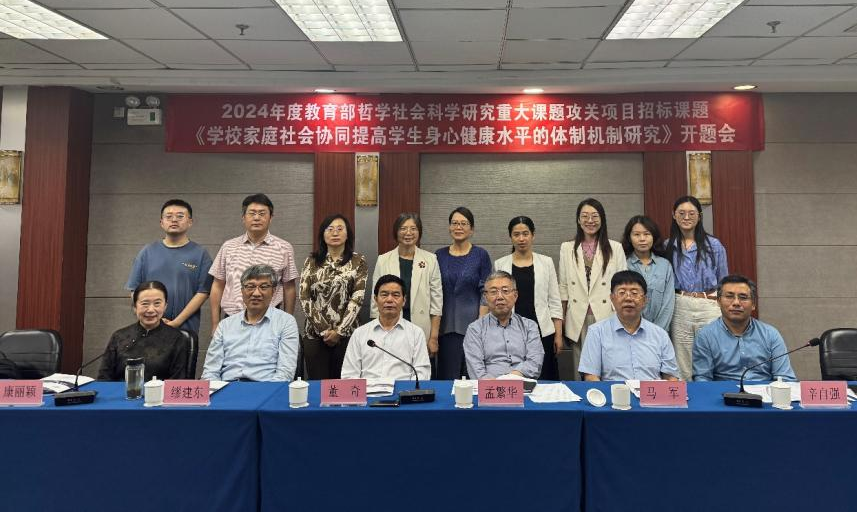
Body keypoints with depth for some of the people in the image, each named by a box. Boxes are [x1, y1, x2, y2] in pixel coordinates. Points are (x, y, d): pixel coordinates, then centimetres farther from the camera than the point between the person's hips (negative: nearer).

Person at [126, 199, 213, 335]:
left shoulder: (200, 254, 1)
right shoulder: (147, 252, 9)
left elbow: (203, 292, -6)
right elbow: (134, 290, 8)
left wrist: (177, 321, -12)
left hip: (186, 329, -2)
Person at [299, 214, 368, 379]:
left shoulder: (358, 261, 2)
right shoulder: (312, 262, 6)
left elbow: (357, 298, -5)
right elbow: (304, 298, -1)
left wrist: (339, 331, -11)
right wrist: (324, 330, -8)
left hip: (346, 333, -1)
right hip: (315, 334, 1)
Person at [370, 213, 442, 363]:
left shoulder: (430, 260, 1)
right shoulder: (383, 261, 3)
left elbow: (436, 301, 1)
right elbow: (376, 301, 5)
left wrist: (434, 337, -3)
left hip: (422, 332, 0)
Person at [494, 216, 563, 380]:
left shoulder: (546, 262, 5)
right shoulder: (500, 264, 4)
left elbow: (554, 301, 5)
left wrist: (558, 334, 1)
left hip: (542, 332, 0)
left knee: (543, 380, 2)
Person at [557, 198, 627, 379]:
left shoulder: (615, 248, 4)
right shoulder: (567, 248, 8)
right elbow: (563, 287, 9)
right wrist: (561, 321, 7)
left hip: (606, 317, -1)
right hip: (578, 320, 1)